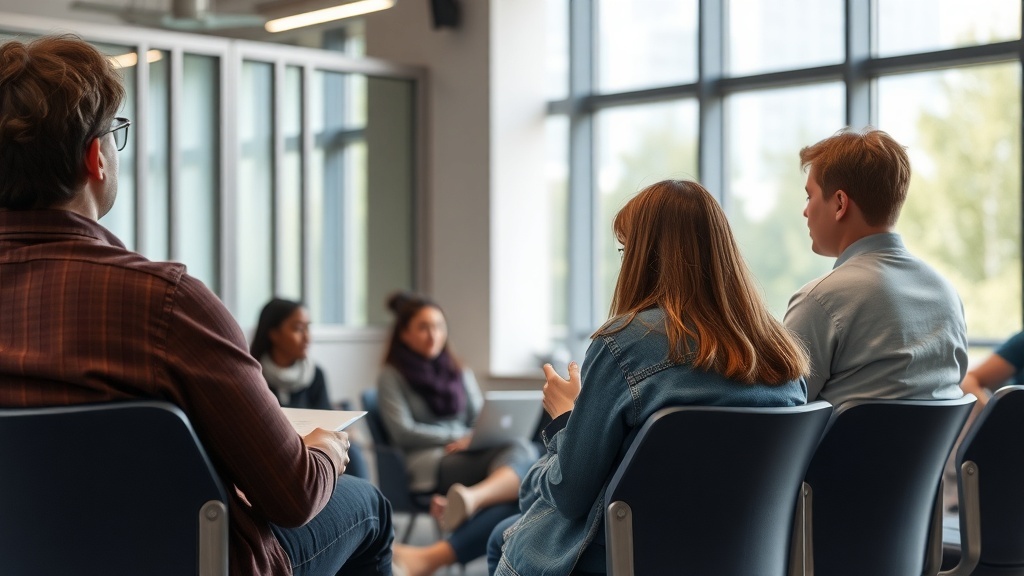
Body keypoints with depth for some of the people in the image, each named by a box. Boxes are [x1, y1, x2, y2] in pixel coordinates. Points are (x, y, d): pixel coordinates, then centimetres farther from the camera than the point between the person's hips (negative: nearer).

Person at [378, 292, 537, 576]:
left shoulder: (460, 373, 27)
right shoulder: (392, 376, 10)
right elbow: (403, 432, -1)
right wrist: (461, 437, -9)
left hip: (474, 458, 5)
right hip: (431, 463, -5)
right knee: (521, 456, -34)